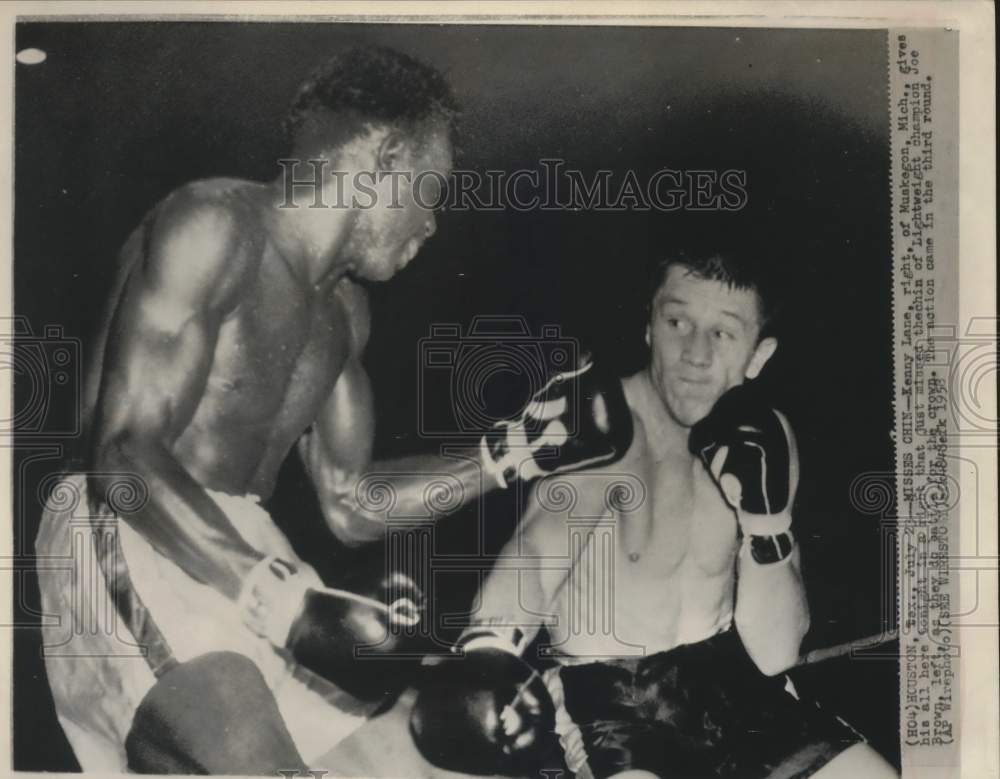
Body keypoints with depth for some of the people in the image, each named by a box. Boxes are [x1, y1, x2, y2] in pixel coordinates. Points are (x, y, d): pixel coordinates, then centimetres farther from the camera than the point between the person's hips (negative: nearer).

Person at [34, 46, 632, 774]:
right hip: (130, 546, -8)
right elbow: (126, 458, -22)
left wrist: (517, 450, 8)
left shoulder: (345, 310, 13)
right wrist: (288, 607, -30)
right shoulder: (215, 224, -12)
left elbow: (351, 504, 13)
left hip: (245, 551, 8)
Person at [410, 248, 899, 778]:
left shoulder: (762, 438, -1)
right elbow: (534, 552, -34)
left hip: (722, 677, 5)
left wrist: (765, 513, -19)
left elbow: (773, 655, -4)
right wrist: (485, 654, -55)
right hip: (602, 693, -5)